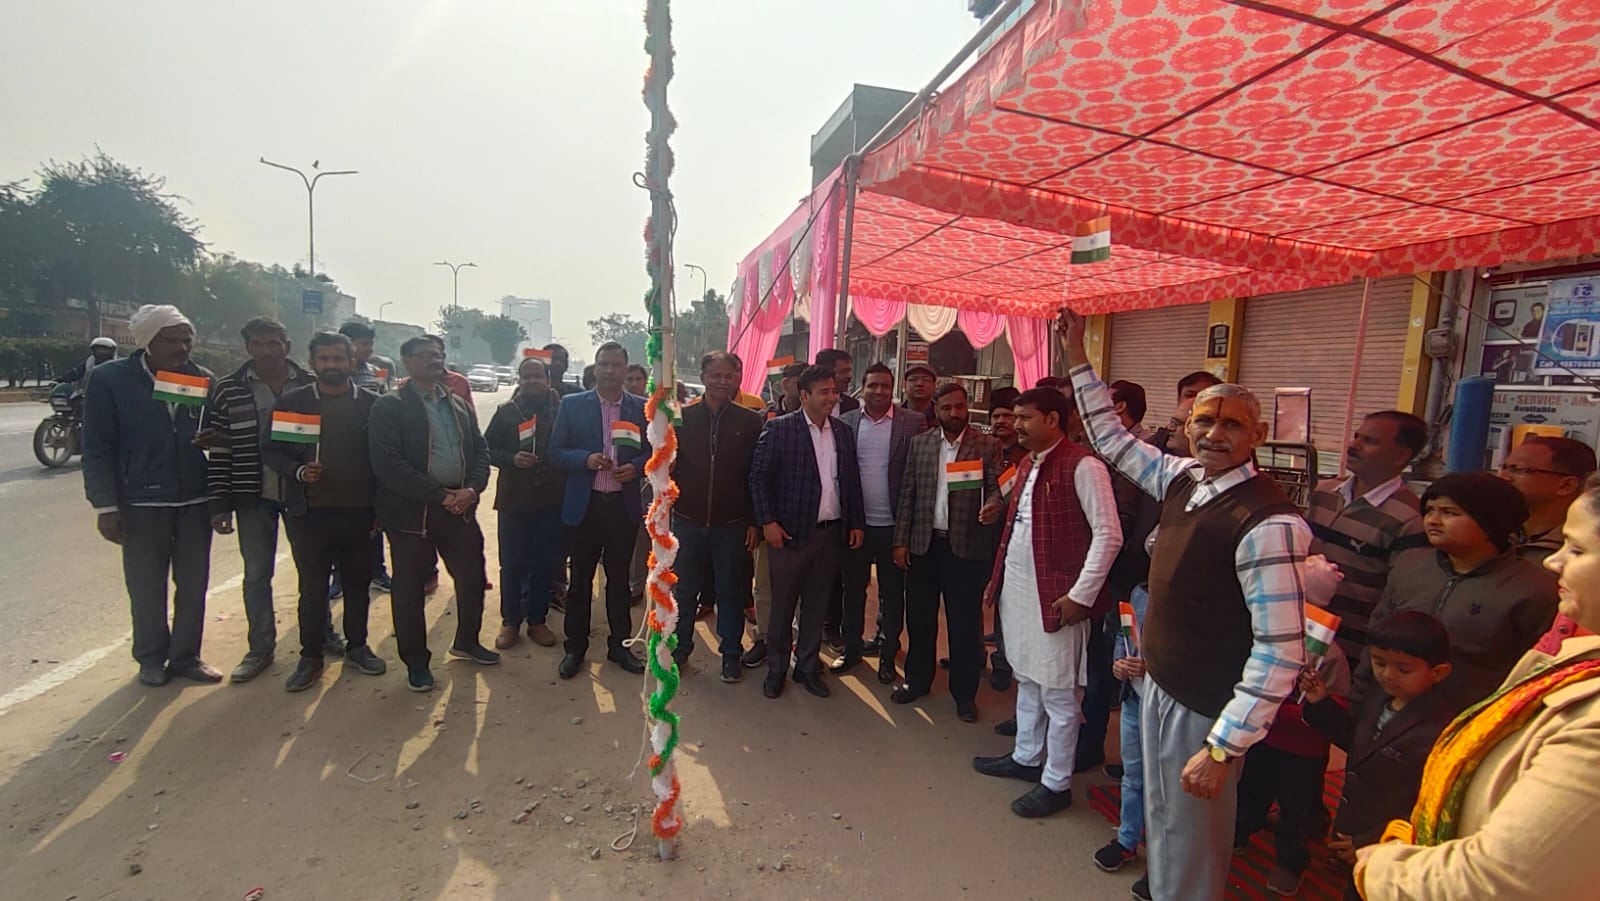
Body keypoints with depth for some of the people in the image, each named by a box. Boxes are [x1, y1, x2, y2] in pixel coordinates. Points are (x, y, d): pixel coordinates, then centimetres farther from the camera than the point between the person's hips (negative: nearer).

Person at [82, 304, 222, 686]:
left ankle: (185, 656, 22)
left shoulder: (203, 379, 3)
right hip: (142, 501, -2)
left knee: (193, 584, 8)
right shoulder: (110, 379, -4)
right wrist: (106, 504, -8)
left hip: (196, 499, 2)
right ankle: (151, 658, 26)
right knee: (147, 587, 9)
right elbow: (97, 448, -4)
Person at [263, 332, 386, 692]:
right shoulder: (292, 401, 2)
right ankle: (310, 656, 20)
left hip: (360, 511, 1)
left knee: (358, 582, 12)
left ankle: (356, 646, 28)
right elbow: (271, 450, 3)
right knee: (312, 586, 6)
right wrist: (297, 471, -17)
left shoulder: (372, 403, 1)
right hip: (310, 512, 0)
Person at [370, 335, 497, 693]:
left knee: (473, 577, 11)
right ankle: (416, 661, 24)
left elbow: (480, 450, 10)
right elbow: (388, 463, -15)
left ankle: (466, 643, 34)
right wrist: (440, 495, -16)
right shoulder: (389, 406, -5)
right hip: (411, 511, -5)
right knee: (410, 589, 7)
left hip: (459, 506, 5)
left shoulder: (460, 405, 13)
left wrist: (472, 489, -8)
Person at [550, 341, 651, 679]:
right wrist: (586, 459, -17)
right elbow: (556, 451, 1)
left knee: (619, 577, 12)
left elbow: (654, 451, 8)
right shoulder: (572, 405, 1)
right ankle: (575, 647, 23)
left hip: (624, 505, 1)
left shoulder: (642, 408, 4)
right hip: (585, 504, -1)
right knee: (580, 579, 8)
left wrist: (636, 466, -12)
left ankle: (619, 644, 26)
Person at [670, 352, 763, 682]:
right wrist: (665, 507, -5)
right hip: (688, 519, 1)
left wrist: (755, 521, -4)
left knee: (731, 591, 10)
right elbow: (666, 465, 4)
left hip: (732, 523, -1)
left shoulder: (751, 422, -2)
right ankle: (679, 647, 31)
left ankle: (731, 654, 25)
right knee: (684, 588, 13)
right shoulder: (682, 417, 1)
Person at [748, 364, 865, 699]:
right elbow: (759, 477, -8)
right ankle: (776, 668, 25)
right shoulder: (780, 428, -7)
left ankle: (807, 667, 28)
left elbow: (852, 480, 12)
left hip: (831, 532, 4)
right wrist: (767, 522, -13)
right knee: (782, 604, 8)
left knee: (817, 605, 13)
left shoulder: (843, 432, 8)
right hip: (790, 532, -4)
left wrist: (856, 522, 7)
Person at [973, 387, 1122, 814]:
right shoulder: (1028, 464, 12)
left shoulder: (1082, 466, -15)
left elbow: (1109, 535, -17)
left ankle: (1056, 783, 20)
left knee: (1057, 694, 5)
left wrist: (1080, 595, -17)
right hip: (1017, 590, 9)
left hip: (1053, 596, -8)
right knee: (1027, 679, 21)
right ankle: (1026, 757, 38)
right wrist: (998, 578, 16)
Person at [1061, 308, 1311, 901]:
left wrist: (1223, 747, -23)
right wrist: (1077, 355, 9)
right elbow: (1112, 439, 12)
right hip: (1160, 683, 7)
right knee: (1161, 817, 25)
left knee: (1189, 841, 13)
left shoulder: (1267, 521, -24)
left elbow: (1282, 648, -24)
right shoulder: (1183, 478, -2)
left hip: (1204, 710, -7)